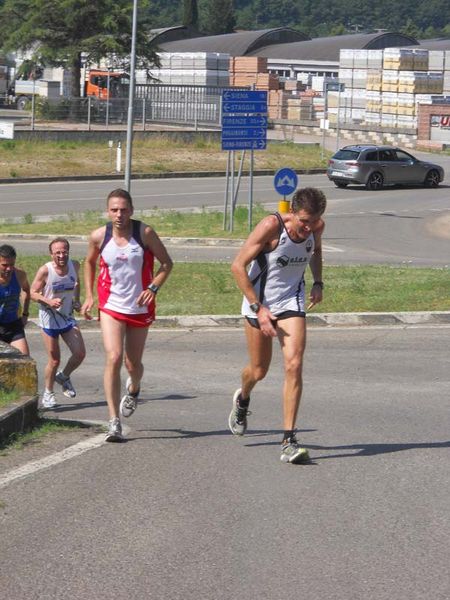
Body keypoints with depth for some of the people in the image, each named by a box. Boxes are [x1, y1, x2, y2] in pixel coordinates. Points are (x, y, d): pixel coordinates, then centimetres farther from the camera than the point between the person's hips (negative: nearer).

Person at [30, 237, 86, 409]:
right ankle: (48, 393, 21)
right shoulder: (45, 270, -19)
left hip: (68, 317, 4)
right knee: (54, 360, 0)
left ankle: (64, 377, 24)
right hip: (49, 318, -4)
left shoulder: (74, 265, -6)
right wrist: (49, 301, -28)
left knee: (80, 353, -6)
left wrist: (77, 300, 2)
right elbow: (33, 293, -11)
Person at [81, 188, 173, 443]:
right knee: (114, 358, -18)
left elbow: (167, 263, -3)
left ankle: (133, 390, 50)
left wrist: (153, 288, -18)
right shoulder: (99, 236, -5)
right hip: (111, 307, 0)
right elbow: (90, 262, 15)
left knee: (133, 364, 10)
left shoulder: (145, 233, -11)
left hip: (140, 307, 0)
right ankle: (114, 422, -16)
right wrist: (89, 296, 8)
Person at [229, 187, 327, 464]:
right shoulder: (271, 226, -24)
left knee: (294, 365, -15)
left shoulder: (317, 226, -9)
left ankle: (289, 440, -13)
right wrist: (258, 308, -21)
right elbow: (238, 266, -19)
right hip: (259, 300, -3)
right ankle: (243, 399, 48)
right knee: (259, 370, 10)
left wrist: (318, 283, 2)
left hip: (292, 301, 3)